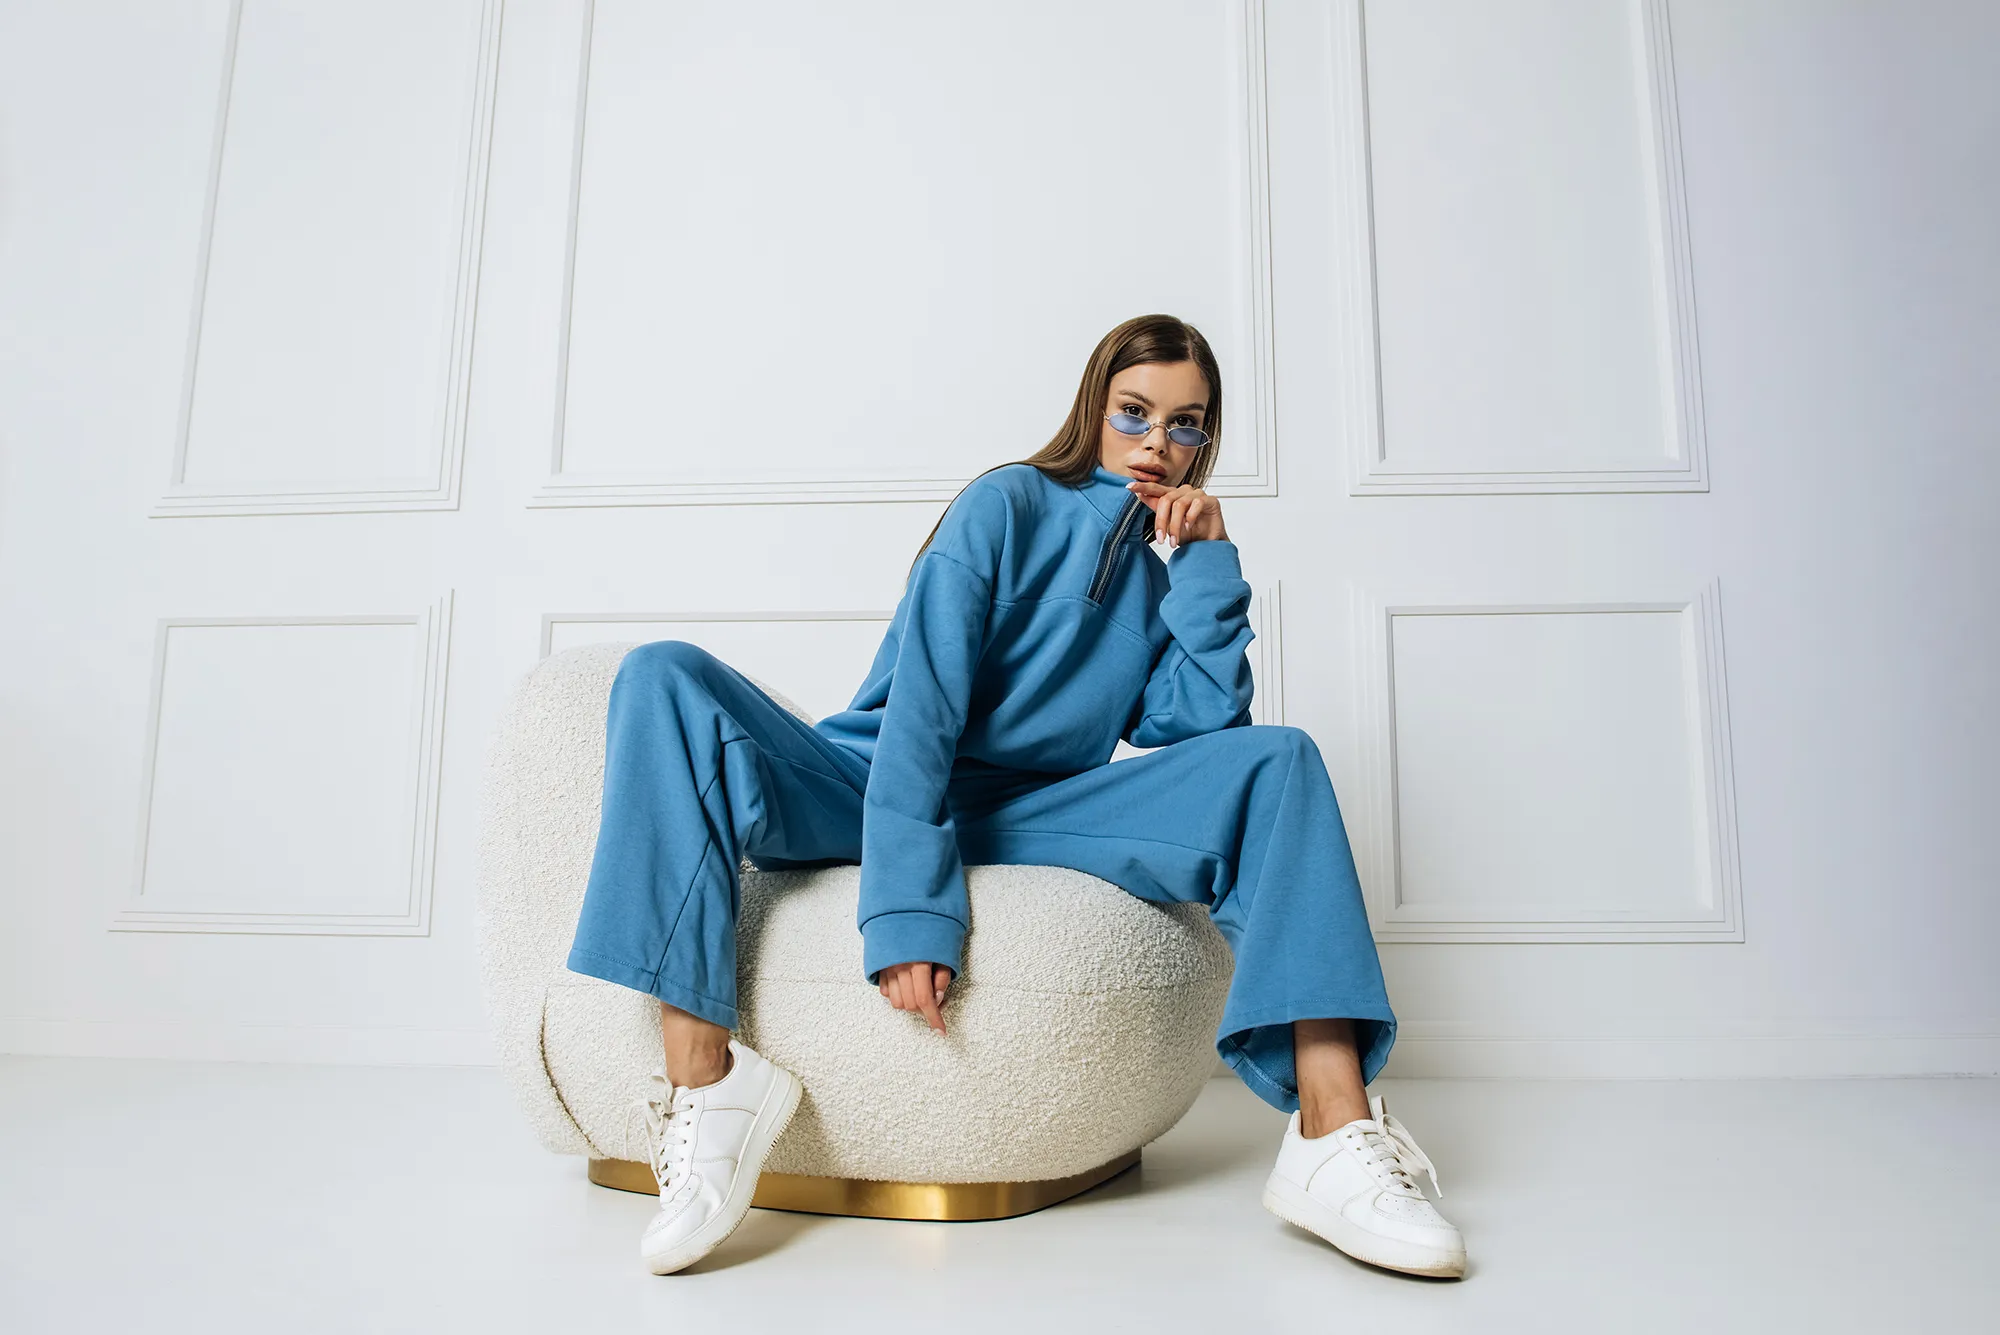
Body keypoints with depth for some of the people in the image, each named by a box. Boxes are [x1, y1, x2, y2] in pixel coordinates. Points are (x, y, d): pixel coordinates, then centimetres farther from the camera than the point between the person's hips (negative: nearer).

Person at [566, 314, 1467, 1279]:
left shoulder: (1168, 569, 13)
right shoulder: (1010, 504, -3)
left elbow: (1202, 728, -2)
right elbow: (921, 699, -16)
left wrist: (1208, 567, -4)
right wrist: (909, 904, -27)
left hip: (1024, 822, 3)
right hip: (869, 791, -3)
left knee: (1275, 761, -15)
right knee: (666, 680, -27)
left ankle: (1333, 1134, -28)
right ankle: (702, 1087, -35)